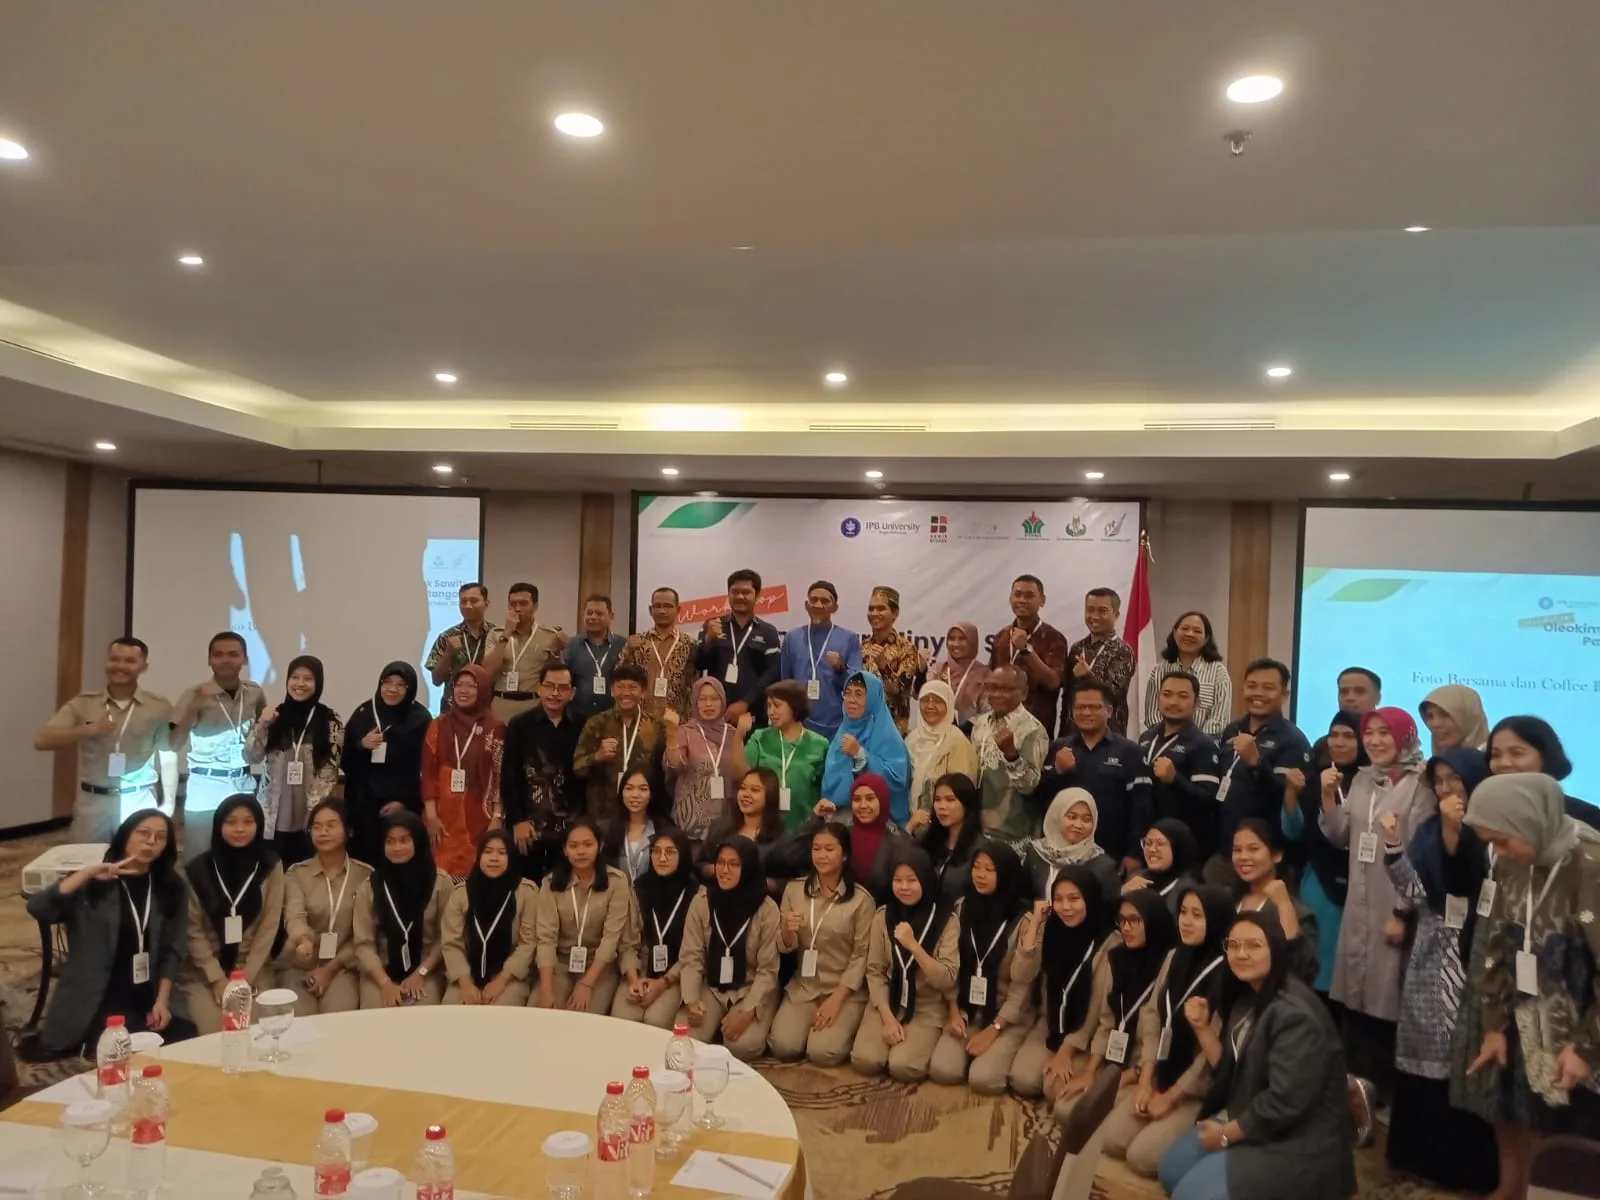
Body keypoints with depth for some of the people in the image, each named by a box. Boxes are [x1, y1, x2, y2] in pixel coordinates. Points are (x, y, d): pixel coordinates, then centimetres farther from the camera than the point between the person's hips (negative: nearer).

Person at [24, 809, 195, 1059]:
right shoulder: (94, 883, 0)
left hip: (152, 998, 3)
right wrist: (87, 873, -21)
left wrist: (162, 1000, -6)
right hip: (99, 1001, -3)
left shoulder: (173, 887, 6)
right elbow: (37, 909, -16)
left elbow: (174, 950, 4)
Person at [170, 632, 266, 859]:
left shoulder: (254, 693, 2)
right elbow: (173, 745, -16)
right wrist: (193, 706, -24)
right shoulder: (195, 695, -9)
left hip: (244, 786, 4)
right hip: (205, 789, -3)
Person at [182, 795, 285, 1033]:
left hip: (255, 970, 0)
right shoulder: (198, 869, -3)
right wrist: (217, 979, -10)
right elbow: (193, 930, -3)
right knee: (213, 1033, -18)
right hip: (204, 972, 0)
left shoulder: (271, 867, -1)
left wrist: (246, 978, -10)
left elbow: (269, 927, -3)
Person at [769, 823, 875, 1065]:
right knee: (783, 1047, -19)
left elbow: (861, 955, -7)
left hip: (846, 990, -3)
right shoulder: (794, 889, 0)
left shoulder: (861, 899, -9)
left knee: (822, 1053, -22)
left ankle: (842, 1029, 11)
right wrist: (787, 931, -20)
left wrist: (836, 999, -13)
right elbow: (784, 948, 4)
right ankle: (811, 1025, 13)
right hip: (803, 986, 3)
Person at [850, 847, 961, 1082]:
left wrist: (913, 945, -26)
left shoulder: (947, 921, -9)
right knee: (865, 1060, -21)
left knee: (903, 1066, -25)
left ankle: (921, 1043, 7)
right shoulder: (883, 915, 0)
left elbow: (946, 980, -14)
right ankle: (890, 1028, 8)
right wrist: (887, 1016, -12)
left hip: (927, 1009, -2)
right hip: (886, 1003, 2)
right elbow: (874, 971, 0)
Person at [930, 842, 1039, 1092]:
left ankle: (998, 1052, 9)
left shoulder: (1023, 919, -11)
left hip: (1007, 1017, -3)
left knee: (982, 1079, -23)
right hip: (966, 1011, 3)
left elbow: (1022, 981, -12)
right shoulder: (963, 907, 2)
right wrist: (954, 1011, -4)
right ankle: (974, 1050, 12)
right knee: (942, 1071, -19)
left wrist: (993, 1029, -18)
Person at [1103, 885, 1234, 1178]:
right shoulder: (1175, 957, 5)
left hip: (1201, 1090, -7)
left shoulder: (1229, 974, -18)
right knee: (1111, 1141, -4)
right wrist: (1145, 1082, -3)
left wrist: (1172, 1096, -11)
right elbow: (1152, 1018, 6)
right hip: (1161, 1078, 7)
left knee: (1142, 1156, -16)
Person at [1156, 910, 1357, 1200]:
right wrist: (1202, 1027, -7)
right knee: (1171, 1169, 9)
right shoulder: (1247, 998, 6)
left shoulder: (1295, 1013, -25)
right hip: (1249, 1119, 9)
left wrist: (1227, 1134, -15)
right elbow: (1229, 1071, 9)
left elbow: (1285, 1102, -28)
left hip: (1298, 1143, -9)